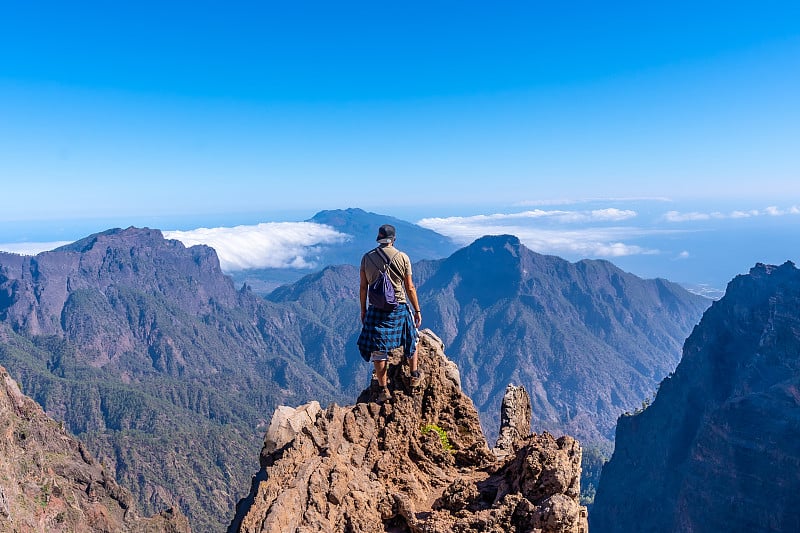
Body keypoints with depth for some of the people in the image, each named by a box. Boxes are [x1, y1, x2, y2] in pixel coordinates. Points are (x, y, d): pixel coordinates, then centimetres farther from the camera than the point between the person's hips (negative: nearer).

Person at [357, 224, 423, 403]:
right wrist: (417, 310, 5)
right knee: (411, 340, 23)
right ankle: (415, 376, 34)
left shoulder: (367, 258, -2)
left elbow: (363, 287, 2)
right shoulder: (402, 258, -6)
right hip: (400, 308, 0)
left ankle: (383, 389, 10)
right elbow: (410, 287, -4)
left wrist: (363, 310, 12)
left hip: (377, 310, 1)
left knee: (378, 350, 8)